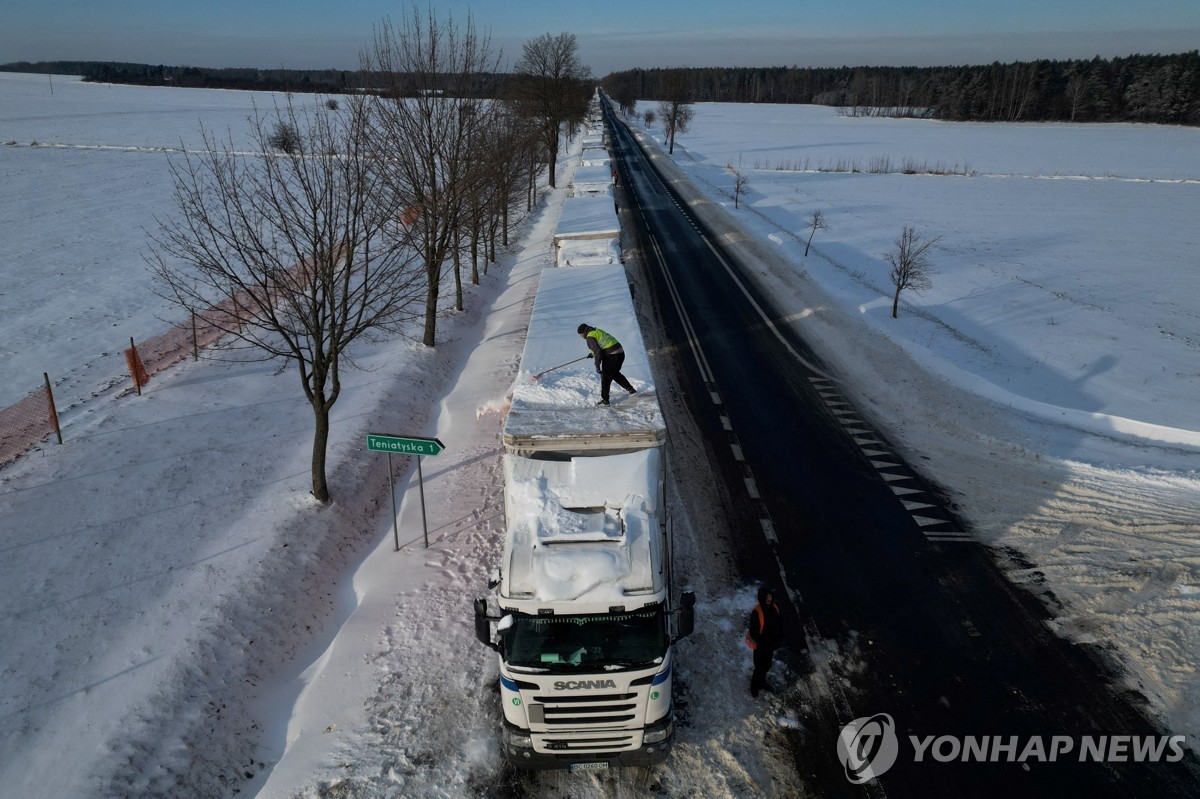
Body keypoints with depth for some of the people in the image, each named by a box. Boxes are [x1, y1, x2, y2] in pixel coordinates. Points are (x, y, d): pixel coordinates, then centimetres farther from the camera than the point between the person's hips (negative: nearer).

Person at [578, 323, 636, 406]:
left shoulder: (590, 337, -9)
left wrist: (597, 365, -17)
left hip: (611, 357, -9)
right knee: (615, 374, 28)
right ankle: (631, 389, 29)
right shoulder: (598, 331, 19)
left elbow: (597, 351, -19)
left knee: (605, 378, 3)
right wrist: (593, 354, 38)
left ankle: (604, 400, 9)